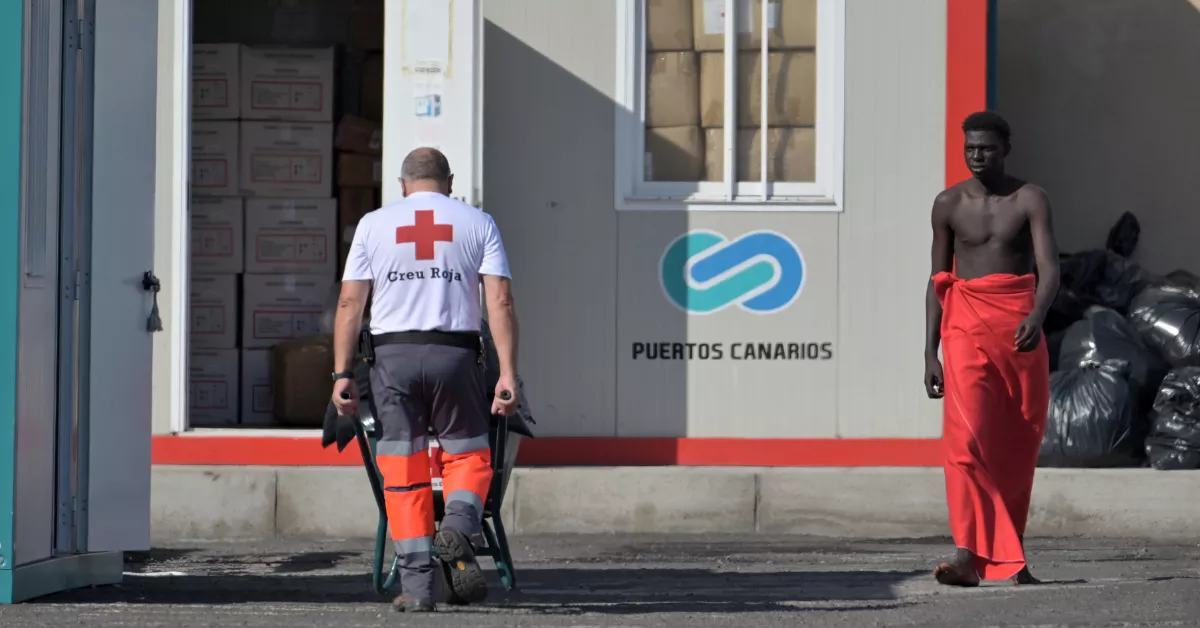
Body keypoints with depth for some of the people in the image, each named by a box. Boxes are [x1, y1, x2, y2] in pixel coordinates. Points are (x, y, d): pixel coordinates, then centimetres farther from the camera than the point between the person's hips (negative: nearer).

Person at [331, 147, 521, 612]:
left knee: (403, 470, 5)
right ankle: (458, 527, -14)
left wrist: (342, 373, 1)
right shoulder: (478, 224, 9)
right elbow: (500, 302, -1)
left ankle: (418, 583, 1)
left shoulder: (373, 224, 10)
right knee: (467, 454, 15)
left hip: (393, 353, 0)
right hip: (454, 352, 0)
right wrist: (508, 373, -4)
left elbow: (350, 302, 2)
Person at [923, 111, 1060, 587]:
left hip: (1020, 326, 0)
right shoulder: (949, 204, 5)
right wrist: (930, 353, 6)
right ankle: (968, 555, -24)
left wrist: (1036, 316, -31)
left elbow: (1049, 270, -11)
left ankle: (1010, 556, 19)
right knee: (967, 436, -16)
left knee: (1019, 445, 5)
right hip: (966, 327, 0)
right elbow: (939, 280, 11)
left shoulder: (1030, 200, 0)